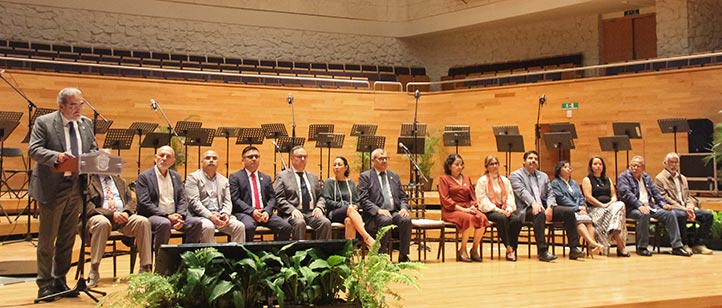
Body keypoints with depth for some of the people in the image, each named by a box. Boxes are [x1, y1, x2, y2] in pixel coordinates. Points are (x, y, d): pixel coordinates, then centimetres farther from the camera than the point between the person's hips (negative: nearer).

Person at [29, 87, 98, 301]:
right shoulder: (44, 122, -6)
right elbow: (33, 149, -14)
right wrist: (56, 156, -30)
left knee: (67, 239, 12)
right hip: (52, 187, -5)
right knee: (47, 239, 2)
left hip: (76, 187, 5)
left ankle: (60, 281, 23)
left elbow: (93, 149, 15)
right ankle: (44, 285, 10)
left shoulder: (86, 124, 10)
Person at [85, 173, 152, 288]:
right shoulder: (89, 181, 6)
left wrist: (126, 212, -7)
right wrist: (111, 214, -18)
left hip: (123, 217, 4)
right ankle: (94, 272, -35)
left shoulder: (120, 181, 24)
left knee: (143, 221, -24)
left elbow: (130, 201, 17)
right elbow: (88, 207, -6)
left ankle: (145, 268, -23)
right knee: (102, 222, -40)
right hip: (102, 216, -4)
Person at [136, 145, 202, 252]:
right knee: (164, 223, -37)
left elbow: (182, 200, 13)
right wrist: (167, 216, -17)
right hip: (153, 216, -5)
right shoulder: (144, 177, 1)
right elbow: (144, 203, -9)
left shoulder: (176, 177, 18)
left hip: (174, 216, 5)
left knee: (196, 222, -21)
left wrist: (180, 216, -10)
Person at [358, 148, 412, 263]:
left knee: (406, 219, -28)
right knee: (385, 220, -36)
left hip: (395, 212, 4)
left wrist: (404, 208, -2)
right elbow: (363, 199, -4)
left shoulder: (394, 176, 21)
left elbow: (403, 197, 21)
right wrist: (378, 210, -19)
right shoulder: (365, 176, 6)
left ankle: (403, 256, -18)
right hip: (375, 215, -4)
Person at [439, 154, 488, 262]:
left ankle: (474, 249, -16)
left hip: (468, 209, 5)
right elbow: (445, 200, -6)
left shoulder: (467, 179, 22)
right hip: (451, 211, -5)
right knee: (469, 219, -35)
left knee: (482, 217, -28)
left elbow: (472, 196, 20)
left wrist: (473, 206, -4)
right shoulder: (444, 179, 4)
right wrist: (462, 209, -15)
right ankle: (462, 251, -21)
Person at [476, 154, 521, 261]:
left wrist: (509, 208, -8)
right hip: (490, 211, -4)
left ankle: (513, 247, -22)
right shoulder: (482, 181, 4)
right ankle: (508, 248, -29)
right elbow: (482, 199, -6)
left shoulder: (505, 180, 20)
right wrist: (497, 209, -16)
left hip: (505, 210, 4)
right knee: (502, 218, -36)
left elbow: (510, 196, 13)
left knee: (517, 219, -28)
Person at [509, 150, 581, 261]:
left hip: (545, 207, 6)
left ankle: (573, 249, -13)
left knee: (569, 211, -13)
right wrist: (533, 203, -31)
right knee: (539, 213, -39)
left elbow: (550, 194, 14)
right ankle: (542, 251, -38)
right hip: (526, 209, -6)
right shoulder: (515, 175, 5)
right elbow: (522, 191, -13)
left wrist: (550, 207, -8)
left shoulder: (543, 176, 24)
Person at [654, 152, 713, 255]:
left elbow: (688, 196, 20)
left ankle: (698, 243, -8)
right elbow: (665, 199, -10)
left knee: (708, 215, -13)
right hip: (671, 209, -7)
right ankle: (684, 244, -22)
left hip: (685, 209, 7)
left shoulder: (683, 178, 23)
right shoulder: (659, 179, 0)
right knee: (681, 215, -40)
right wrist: (683, 209, -16)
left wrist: (690, 208, -4)